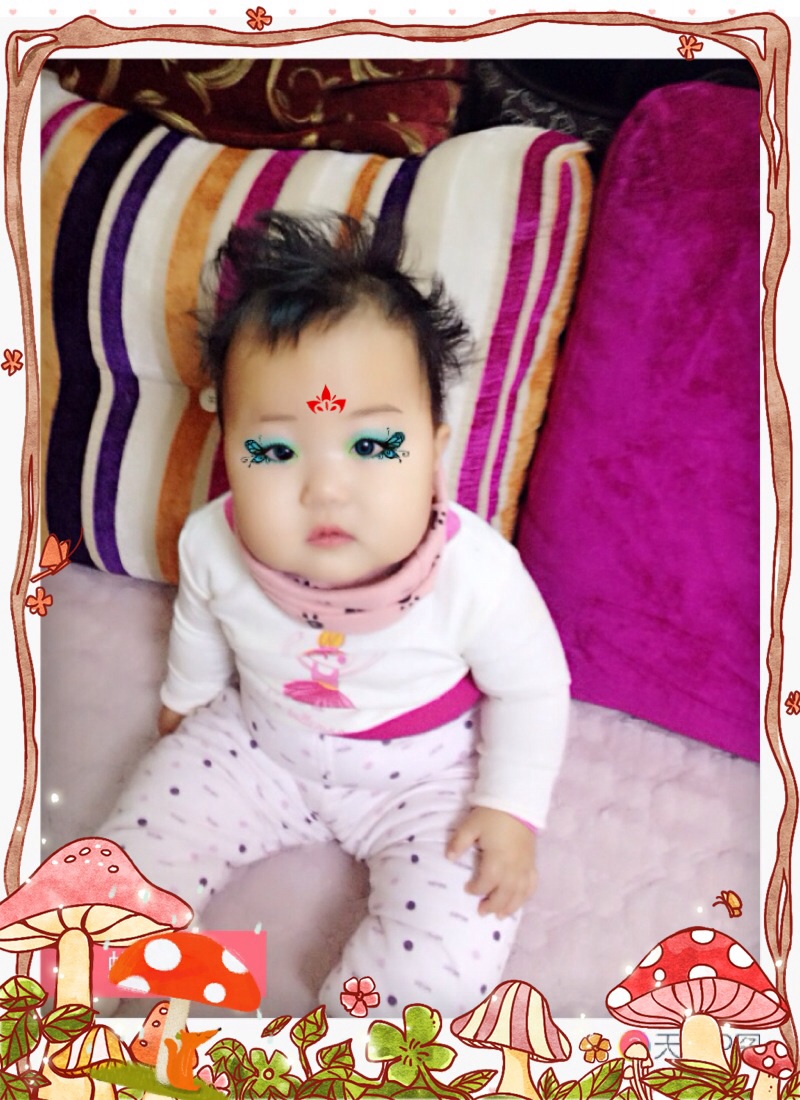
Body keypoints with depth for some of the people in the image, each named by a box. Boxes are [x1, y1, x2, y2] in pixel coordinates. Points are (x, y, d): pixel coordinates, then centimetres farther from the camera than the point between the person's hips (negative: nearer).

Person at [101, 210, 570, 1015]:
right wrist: (186, 696, 21)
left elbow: (531, 688, -12)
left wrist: (512, 808, -14)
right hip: (260, 744, 3)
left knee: (448, 962, -19)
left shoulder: (475, 571, -32)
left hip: (425, 772, -2)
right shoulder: (213, 546, -22)